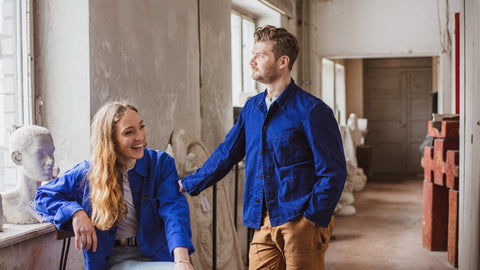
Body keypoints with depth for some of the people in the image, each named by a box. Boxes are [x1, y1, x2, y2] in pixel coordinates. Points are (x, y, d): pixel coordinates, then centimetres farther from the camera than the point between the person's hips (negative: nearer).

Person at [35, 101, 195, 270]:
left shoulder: (161, 164, 1)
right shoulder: (89, 173, 1)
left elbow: (173, 210, -14)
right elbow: (43, 195, 12)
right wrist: (75, 213, -11)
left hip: (156, 256, 1)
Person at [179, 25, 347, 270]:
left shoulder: (311, 111, -9)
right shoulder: (252, 108, 12)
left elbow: (332, 173, -10)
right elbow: (226, 154, 21)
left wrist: (313, 220, -15)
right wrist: (188, 185, 25)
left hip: (301, 221, -6)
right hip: (264, 223, 6)